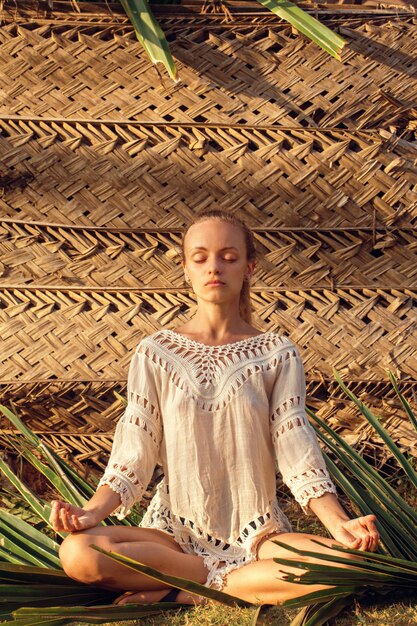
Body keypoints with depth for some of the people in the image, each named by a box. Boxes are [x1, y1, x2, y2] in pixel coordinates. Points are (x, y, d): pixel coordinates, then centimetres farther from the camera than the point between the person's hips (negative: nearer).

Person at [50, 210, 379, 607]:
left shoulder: (277, 354, 3)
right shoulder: (156, 353, 3)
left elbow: (295, 446, -4)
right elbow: (133, 451, -2)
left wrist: (339, 524, -19)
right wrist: (91, 512, -20)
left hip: (257, 532, 0)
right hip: (175, 530, 0)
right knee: (78, 553, -29)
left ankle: (186, 592, -17)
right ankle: (241, 578, -16)